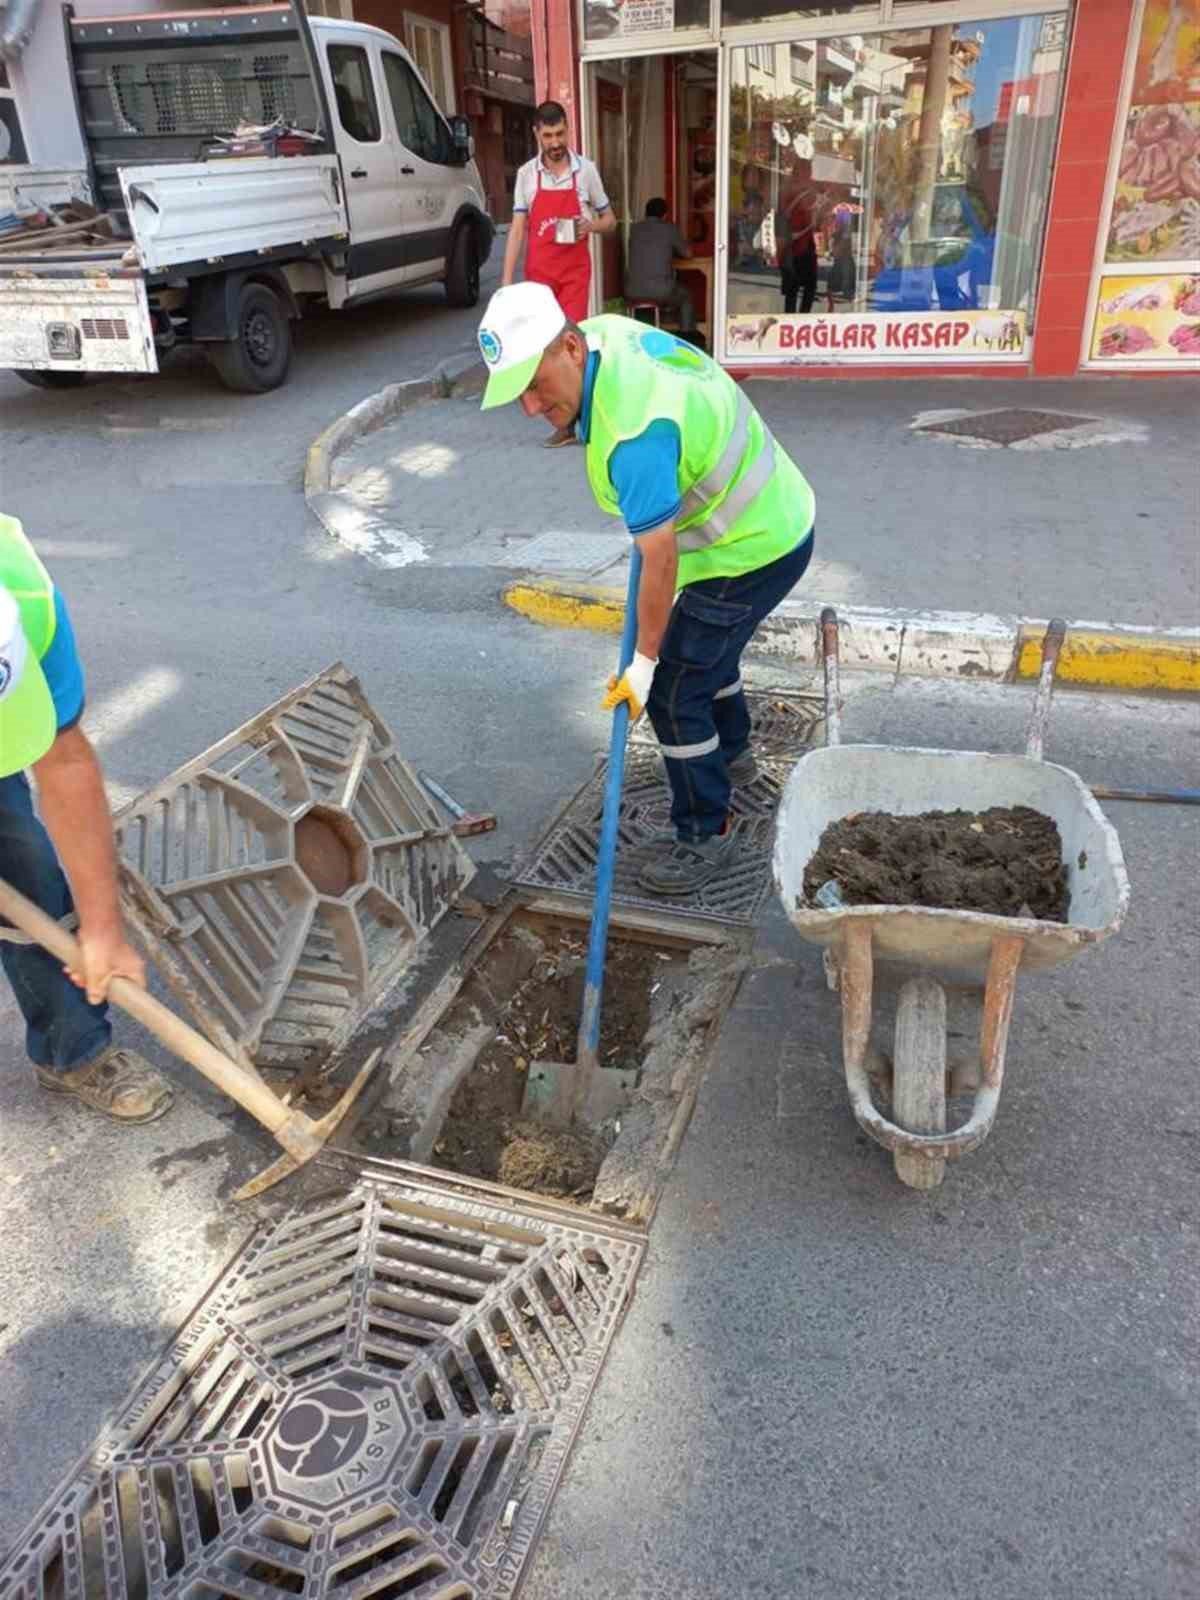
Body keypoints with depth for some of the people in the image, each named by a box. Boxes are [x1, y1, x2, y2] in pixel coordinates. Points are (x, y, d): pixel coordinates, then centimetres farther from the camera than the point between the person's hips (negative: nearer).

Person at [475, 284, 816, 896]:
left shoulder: (631, 433, -35)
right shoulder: (606, 331, -6)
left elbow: (660, 560, -29)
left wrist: (643, 663, -18)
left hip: (752, 549, -10)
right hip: (771, 517, 10)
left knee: (673, 692, -4)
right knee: (706, 647, 28)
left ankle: (705, 835, 12)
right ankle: (731, 754, 52)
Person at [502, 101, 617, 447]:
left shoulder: (586, 170, 0)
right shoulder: (526, 174, 3)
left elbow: (610, 220, 8)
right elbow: (517, 229, 2)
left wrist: (591, 226, -15)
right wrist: (506, 280, -5)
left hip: (574, 270, -2)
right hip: (538, 271, 2)